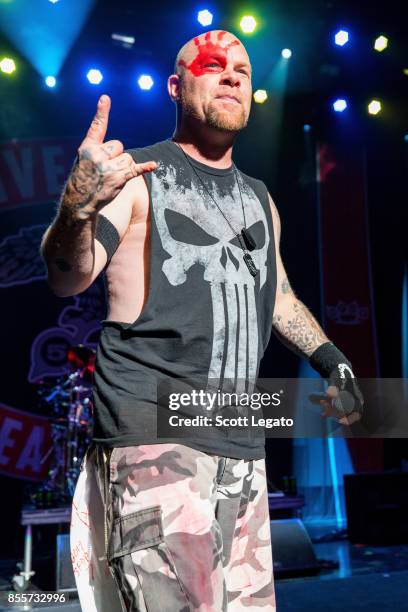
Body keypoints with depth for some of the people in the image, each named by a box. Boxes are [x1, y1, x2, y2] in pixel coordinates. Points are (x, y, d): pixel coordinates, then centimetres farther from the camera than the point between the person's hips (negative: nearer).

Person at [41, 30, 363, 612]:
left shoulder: (258, 197, 18)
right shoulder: (137, 177, -1)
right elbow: (67, 280, -12)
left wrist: (331, 360, 20)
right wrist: (78, 203, -32)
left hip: (242, 445, 7)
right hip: (154, 436, -6)